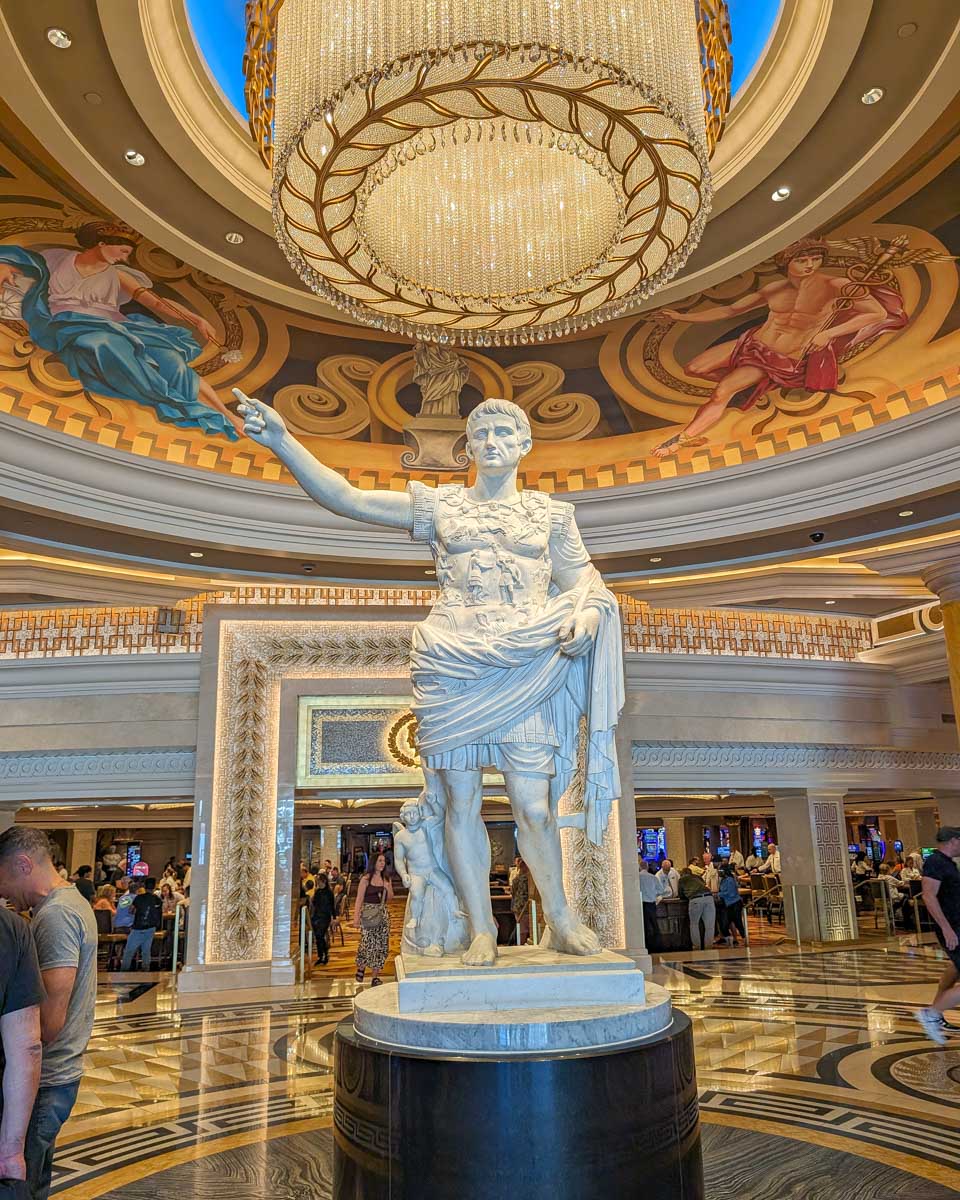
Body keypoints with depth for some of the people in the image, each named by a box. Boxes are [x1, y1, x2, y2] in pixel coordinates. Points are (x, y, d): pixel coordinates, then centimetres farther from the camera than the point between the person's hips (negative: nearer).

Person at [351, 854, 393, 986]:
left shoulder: (386, 878, 9)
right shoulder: (366, 878, -4)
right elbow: (359, 899, -7)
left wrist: (389, 889, -5)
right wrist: (356, 918, -14)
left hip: (382, 914, 5)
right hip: (368, 913, -5)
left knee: (381, 945, 1)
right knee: (367, 944, -11)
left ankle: (375, 977, 11)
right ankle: (360, 968, 17)